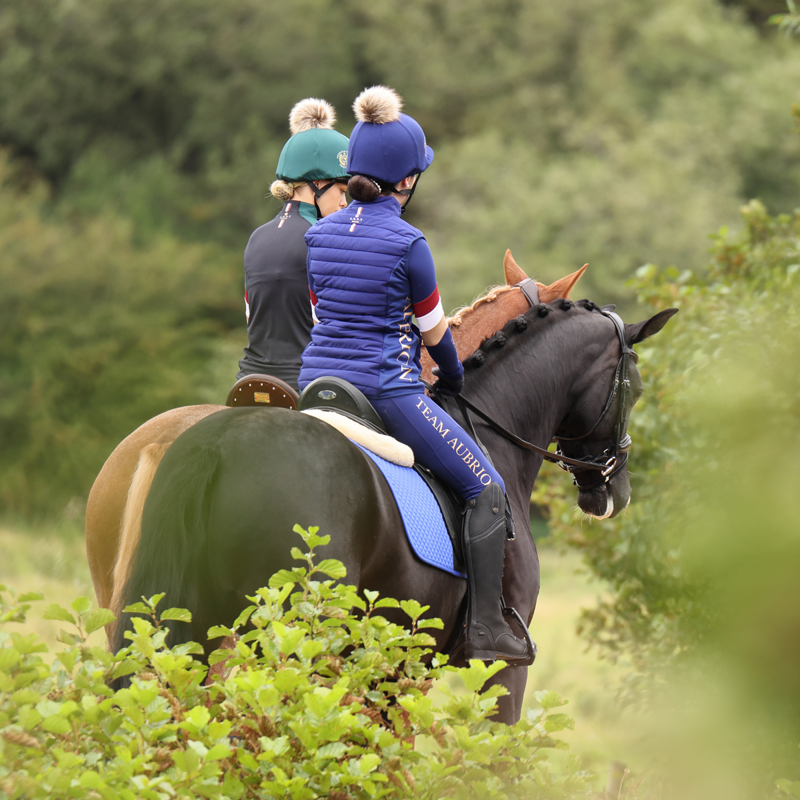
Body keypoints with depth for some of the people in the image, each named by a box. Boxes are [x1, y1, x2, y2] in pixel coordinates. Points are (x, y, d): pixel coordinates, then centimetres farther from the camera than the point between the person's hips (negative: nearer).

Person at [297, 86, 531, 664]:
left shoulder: (319, 234, 7)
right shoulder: (406, 242, -11)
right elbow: (433, 330, -1)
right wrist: (455, 378, 18)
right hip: (387, 392, -7)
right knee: (487, 489, 0)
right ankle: (485, 629, -6)